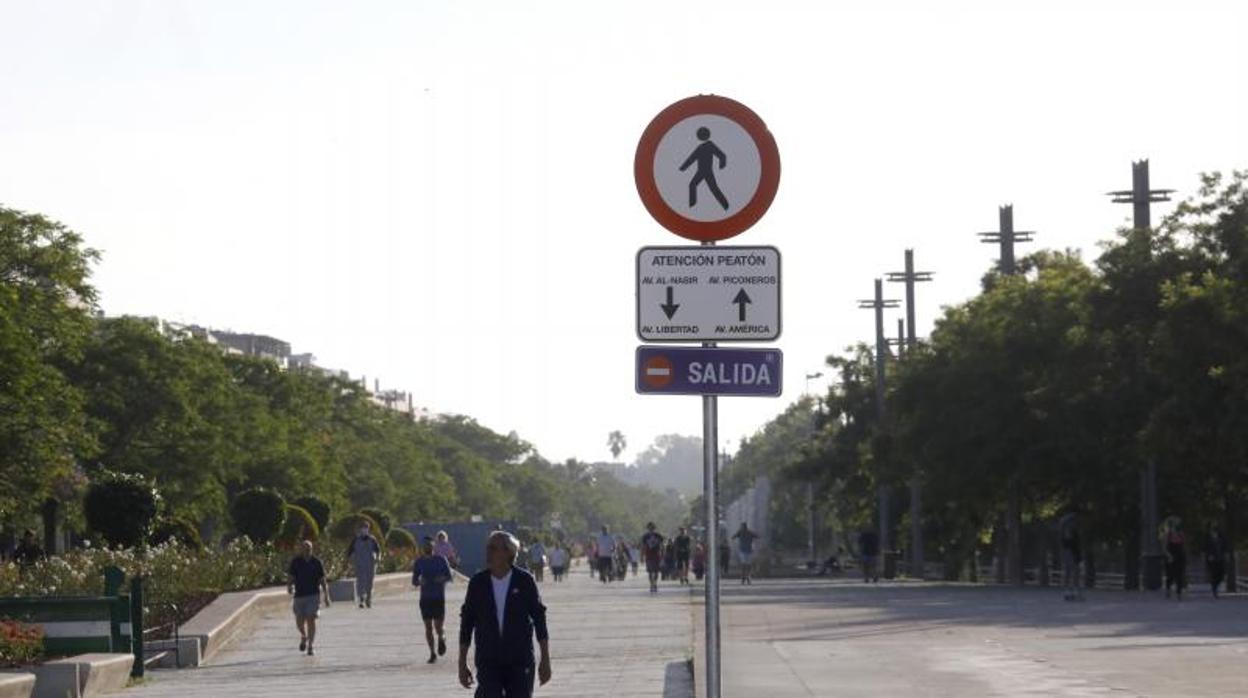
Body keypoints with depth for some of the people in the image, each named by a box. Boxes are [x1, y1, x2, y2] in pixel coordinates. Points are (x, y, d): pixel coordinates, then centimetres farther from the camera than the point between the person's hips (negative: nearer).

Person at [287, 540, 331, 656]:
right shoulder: (296, 562, 0)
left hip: (313, 595, -1)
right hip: (299, 595, 1)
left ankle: (310, 646, -4)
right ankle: (304, 637, 36)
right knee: (299, 622, 4)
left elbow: (323, 580, 5)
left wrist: (326, 597, 3)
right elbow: (290, 577, -1)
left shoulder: (316, 562, 0)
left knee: (311, 620, -10)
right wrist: (289, 587, -23)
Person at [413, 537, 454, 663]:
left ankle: (442, 638, 29)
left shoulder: (441, 560, -2)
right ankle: (432, 653, 13)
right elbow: (414, 581, 6)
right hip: (425, 598, 2)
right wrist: (419, 582, -17)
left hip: (439, 598, -2)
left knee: (438, 627, -7)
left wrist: (442, 578, -20)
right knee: (428, 627, 0)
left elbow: (449, 576, 2)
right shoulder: (419, 562, 3)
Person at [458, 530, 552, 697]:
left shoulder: (524, 580, -3)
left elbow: (539, 619, 2)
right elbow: (466, 623, 6)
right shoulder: (478, 582, 0)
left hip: (520, 661, -1)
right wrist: (462, 664, 6)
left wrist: (545, 660, 1)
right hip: (488, 661, 1)